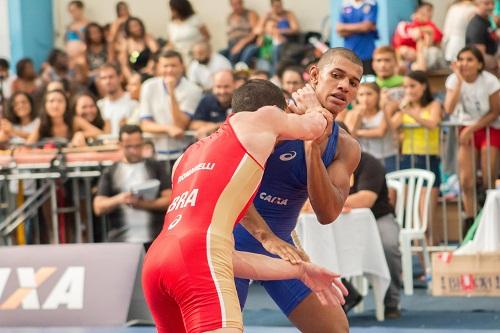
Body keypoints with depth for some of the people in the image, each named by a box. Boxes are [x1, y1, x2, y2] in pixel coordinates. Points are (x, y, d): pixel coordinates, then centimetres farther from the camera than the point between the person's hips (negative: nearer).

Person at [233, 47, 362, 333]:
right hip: (232, 238, -5)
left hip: (280, 243, 6)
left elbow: (327, 213, -14)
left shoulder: (346, 148, -1)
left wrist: (313, 148, -25)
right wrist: (265, 236, -34)